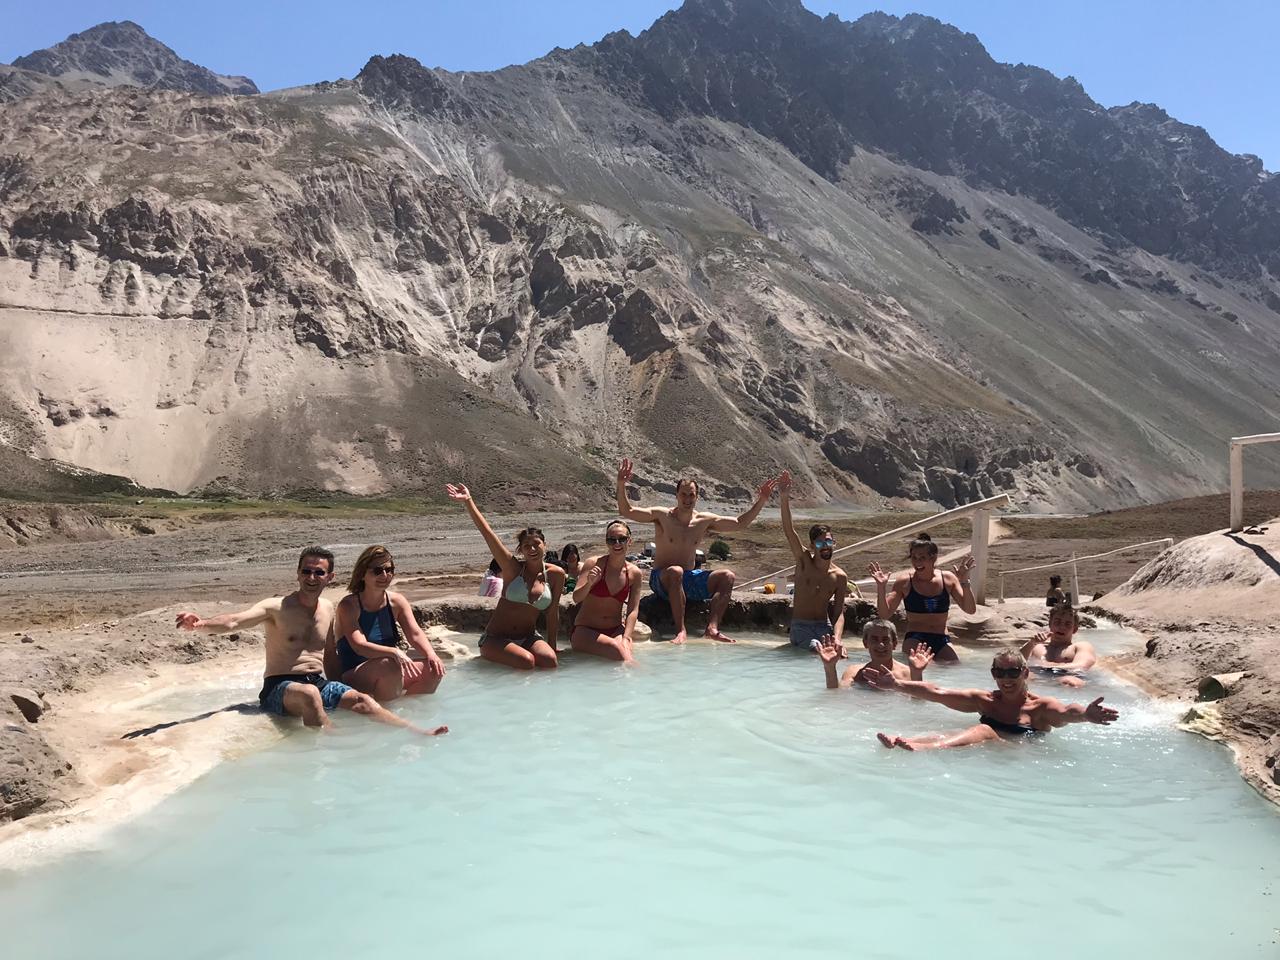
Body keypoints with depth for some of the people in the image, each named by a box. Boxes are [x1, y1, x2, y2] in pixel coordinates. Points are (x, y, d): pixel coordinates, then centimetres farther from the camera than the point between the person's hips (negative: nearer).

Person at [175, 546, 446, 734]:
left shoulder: (328, 608, 11)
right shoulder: (277, 607, -8)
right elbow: (234, 621, -23)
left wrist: (339, 688, 15)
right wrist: (200, 624, -42)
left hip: (319, 682, 5)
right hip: (280, 687, -5)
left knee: (362, 700, -20)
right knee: (309, 694, -38)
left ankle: (419, 733, -27)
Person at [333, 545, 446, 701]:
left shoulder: (396, 601, 5)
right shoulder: (348, 605, -12)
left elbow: (415, 634, -3)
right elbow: (360, 646, -24)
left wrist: (431, 654, -25)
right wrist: (394, 652, -40)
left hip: (387, 676, 6)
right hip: (354, 676, -6)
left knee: (434, 668, -13)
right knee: (389, 666, -35)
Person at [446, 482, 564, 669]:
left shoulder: (555, 574, 1)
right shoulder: (513, 567, -6)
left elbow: (553, 613, 6)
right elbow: (487, 532, -14)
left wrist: (552, 647, 5)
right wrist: (468, 501, -21)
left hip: (528, 637, 3)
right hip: (495, 638, -3)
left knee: (550, 661, -27)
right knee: (526, 661, -29)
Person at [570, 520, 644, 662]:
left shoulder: (635, 573, 2)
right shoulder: (594, 564, -6)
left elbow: (633, 610, -1)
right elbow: (576, 598, -11)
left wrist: (626, 637, -16)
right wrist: (589, 583, -31)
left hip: (615, 630, 2)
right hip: (585, 631, -2)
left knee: (625, 647, -32)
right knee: (616, 648, -31)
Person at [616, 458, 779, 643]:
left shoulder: (705, 520, 6)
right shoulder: (662, 515, -5)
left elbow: (740, 523, 10)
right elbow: (626, 512, -13)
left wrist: (761, 502, 2)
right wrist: (621, 486, -28)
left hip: (690, 579, 5)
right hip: (661, 578, -4)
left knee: (727, 576, -15)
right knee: (675, 571, -38)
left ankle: (712, 628, -31)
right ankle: (681, 631, -38)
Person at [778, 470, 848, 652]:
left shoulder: (840, 576, 0)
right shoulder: (804, 560, -4)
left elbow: (839, 613, -2)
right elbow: (789, 531, -17)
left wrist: (837, 638, -21)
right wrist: (784, 499, -31)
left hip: (824, 625, 3)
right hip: (800, 625, -3)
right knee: (817, 650, -27)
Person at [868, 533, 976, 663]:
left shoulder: (948, 578, 4)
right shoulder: (905, 581, -1)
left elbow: (970, 609, 0)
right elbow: (884, 615, -3)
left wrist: (964, 582, -14)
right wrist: (881, 587, -17)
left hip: (941, 640, 3)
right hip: (914, 638, -3)